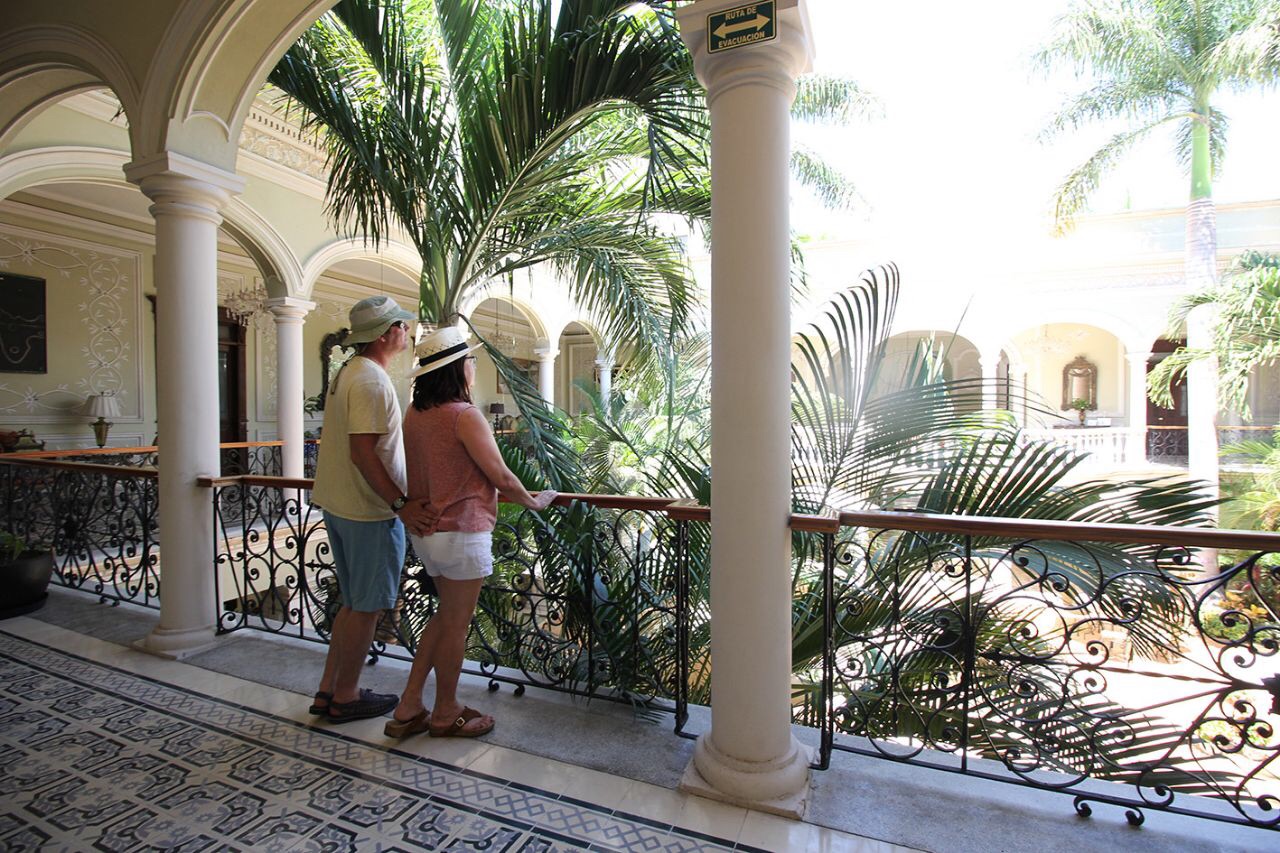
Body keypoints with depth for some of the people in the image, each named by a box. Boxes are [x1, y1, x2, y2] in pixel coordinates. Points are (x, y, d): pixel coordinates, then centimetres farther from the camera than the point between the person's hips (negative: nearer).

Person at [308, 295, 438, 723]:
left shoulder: (347, 372, 13)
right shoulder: (372, 380, -19)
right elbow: (363, 453, -25)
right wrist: (401, 504, -24)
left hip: (339, 505, 10)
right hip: (371, 510, -10)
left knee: (355, 602, 20)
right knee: (367, 606, 5)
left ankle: (328, 689, 30)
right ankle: (345, 697, 21)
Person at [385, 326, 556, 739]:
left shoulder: (414, 413, 5)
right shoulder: (464, 415, -19)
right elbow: (500, 476, -18)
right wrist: (533, 501, -1)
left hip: (425, 530, 8)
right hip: (461, 532, -8)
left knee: (446, 615, 22)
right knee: (455, 624, 9)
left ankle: (409, 708, 28)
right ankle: (446, 714, 27)